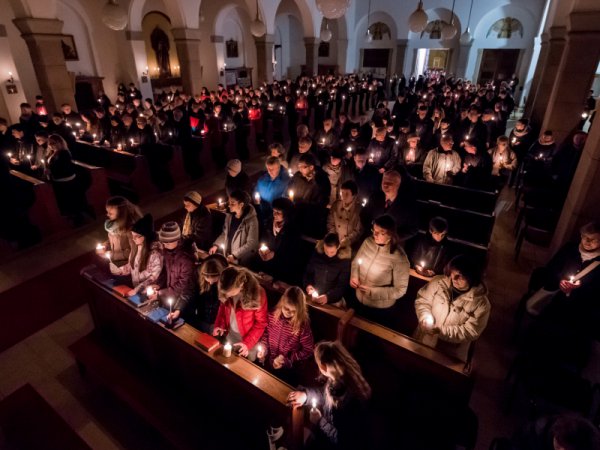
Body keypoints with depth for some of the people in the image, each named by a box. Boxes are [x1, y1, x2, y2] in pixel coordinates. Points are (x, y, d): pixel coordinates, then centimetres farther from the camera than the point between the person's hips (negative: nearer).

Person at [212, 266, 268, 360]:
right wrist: (219, 325, -11)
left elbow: (261, 323, -18)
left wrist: (248, 343, -22)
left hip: (248, 340, -4)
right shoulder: (226, 290, -18)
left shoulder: (257, 294, -31)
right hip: (229, 337, 4)